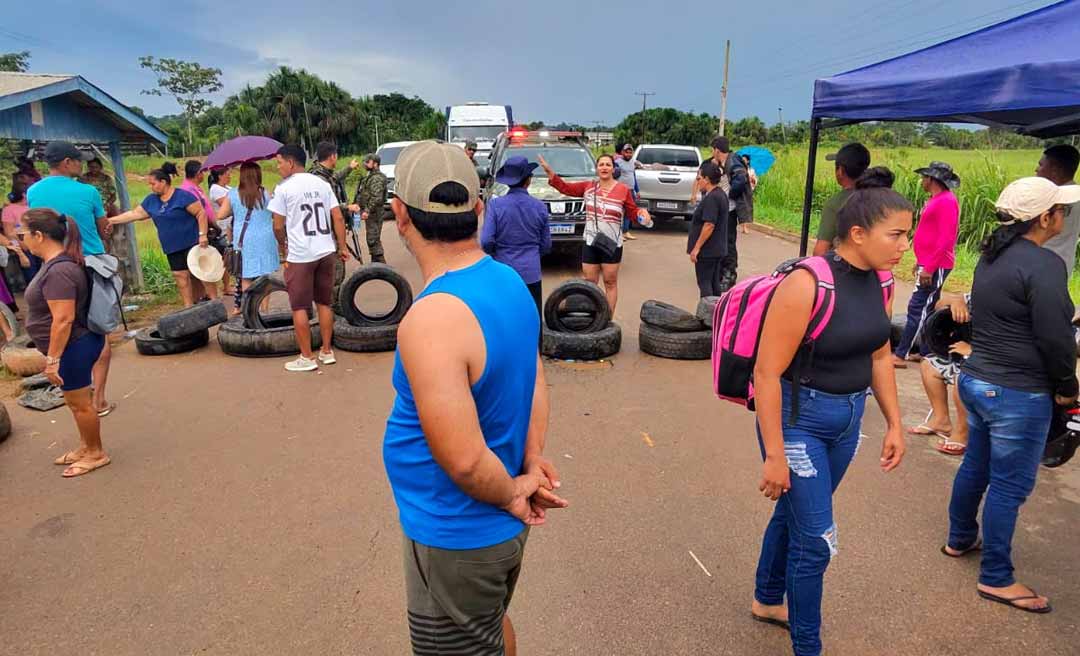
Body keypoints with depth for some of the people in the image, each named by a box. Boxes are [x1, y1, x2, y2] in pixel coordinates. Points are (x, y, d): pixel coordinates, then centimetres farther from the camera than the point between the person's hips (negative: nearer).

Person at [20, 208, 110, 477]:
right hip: (76, 345, 10)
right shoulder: (59, 262, 7)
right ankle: (86, 447, 35)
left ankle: (96, 454, 20)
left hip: (74, 347, -10)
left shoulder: (58, 271, -26)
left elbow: (64, 319, -28)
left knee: (79, 402, 5)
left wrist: (52, 359, -23)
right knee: (76, 400, 21)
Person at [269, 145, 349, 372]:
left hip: (299, 255, -5)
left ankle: (306, 358, 8)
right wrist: (342, 247, 9)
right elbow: (338, 218, 3)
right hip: (326, 251, 5)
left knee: (299, 307, 4)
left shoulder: (284, 188, -6)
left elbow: (278, 226, -5)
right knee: (324, 303, 14)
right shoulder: (322, 183, 7)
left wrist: (282, 246, 13)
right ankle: (327, 351, 20)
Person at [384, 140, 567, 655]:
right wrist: (533, 464, -3)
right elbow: (533, 379, 3)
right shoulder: (508, 281, -4)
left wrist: (511, 494, -12)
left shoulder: (429, 321, -31)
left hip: (456, 535, -7)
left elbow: (463, 458, -30)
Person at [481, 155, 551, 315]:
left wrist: (494, 254, 8)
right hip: (531, 273, 2)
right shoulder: (540, 207, -1)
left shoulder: (495, 205, -8)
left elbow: (486, 241, -12)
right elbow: (546, 246, 5)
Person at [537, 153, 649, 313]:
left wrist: (641, 213, -19)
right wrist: (549, 172, -2)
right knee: (590, 283, 10)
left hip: (612, 245, -2)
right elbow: (565, 187, 6)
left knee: (610, 283, 7)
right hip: (590, 243, 2)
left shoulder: (623, 190, -3)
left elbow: (632, 212, 3)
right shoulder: (588, 186, 3)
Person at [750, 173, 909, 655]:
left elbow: (879, 356, 13)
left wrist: (893, 423, 13)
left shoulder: (877, 281, 0)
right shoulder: (807, 284, -24)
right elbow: (767, 373, -23)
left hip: (847, 420, 7)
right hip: (797, 419, -7)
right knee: (817, 540, 0)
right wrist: (775, 456, -21)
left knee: (794, 513, 23)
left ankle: (767, 601, 47)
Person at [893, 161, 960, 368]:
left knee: (917, 309, -9)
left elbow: (945, 239, -21)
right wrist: (921, 263, 21)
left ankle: (900, 355, -7)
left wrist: (929, 267, -22)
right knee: (928, 309, 13)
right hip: (929, 264, 10)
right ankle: (926, 352, 20)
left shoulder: (946, 201, -15)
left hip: (935, 267, -10)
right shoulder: (937, 199, 15)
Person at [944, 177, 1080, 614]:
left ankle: (959, 539, 40)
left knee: (975, 466, 23)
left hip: (978, 379, 9)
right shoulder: (1043, 265, -20)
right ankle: (996, 579, 16)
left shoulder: (992, 256, 6)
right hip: (1019, 395, -9)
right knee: (1009, 486, 4)